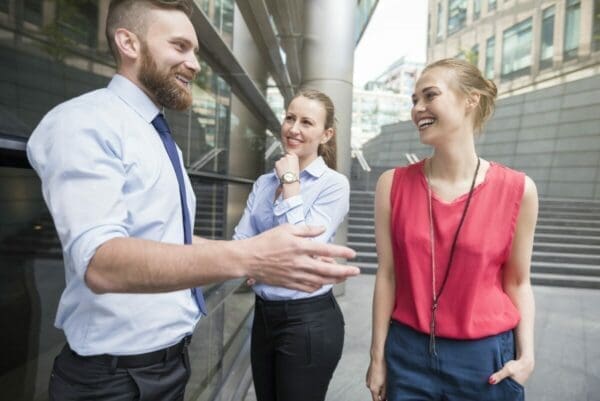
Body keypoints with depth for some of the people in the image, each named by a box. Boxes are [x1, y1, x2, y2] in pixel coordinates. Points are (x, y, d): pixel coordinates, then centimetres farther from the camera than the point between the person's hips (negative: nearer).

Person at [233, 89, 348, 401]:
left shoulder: (334, 184, -12)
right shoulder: (264, 183, 5)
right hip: (263, 315, 6)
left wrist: (291, 183, -17)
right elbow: (239, 244, 1)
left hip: (308, 321, -5)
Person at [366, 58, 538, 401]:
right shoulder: (393, 184, -7)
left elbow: (517, 283, 2)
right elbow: (387, 276, -3)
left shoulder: (518, 190, -9)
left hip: (486, 358, 0)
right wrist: (378, 356, 1)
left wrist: (526, 356, -7)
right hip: (408, 354, 1)